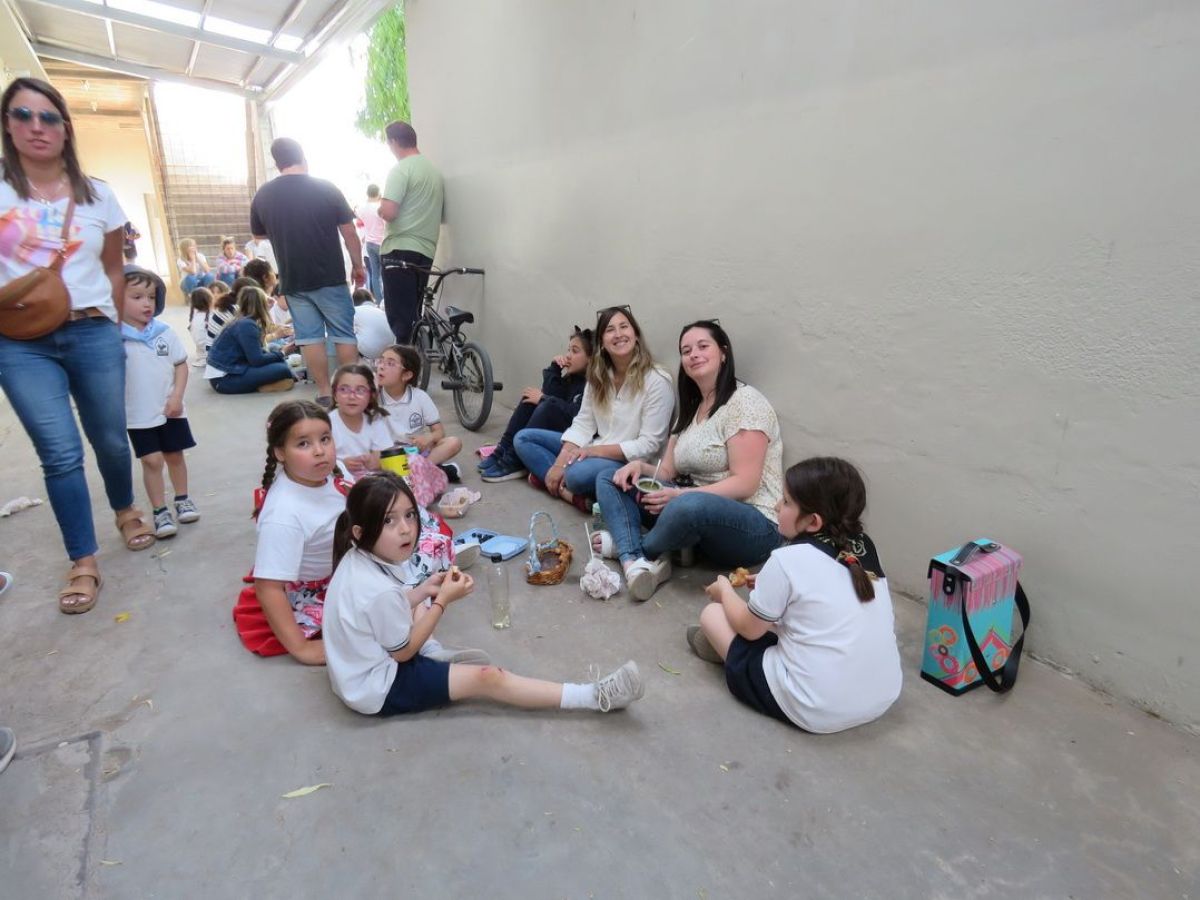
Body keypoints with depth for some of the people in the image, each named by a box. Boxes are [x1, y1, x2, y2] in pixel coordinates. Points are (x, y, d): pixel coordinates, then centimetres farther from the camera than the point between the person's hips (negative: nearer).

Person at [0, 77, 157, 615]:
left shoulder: (97, 195, 6)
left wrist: (107, 322, 7)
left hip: (92, 334, 1)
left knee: (110, 438, 11)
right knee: (60, 452, -5)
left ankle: (126, 511, 40)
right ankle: (83, 564, 5)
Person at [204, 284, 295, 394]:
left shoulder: (242, 322, 10)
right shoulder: (247, 325, -17)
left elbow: (256, 353, 11)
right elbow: (257, 360, -18)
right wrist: (280, 354, -4)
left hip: (228, 370, 10)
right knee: (283, 369, -21)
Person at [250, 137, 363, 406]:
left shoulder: (262, 196, 3)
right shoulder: (326, 189, -6)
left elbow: (259, 235, 15)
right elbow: (349, 233, -4)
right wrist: (358, 265, 7)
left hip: (293, 281, 3)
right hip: (330, 277, -2)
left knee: (309, 337, 7)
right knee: (344, 334, 6)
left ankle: (324, 393, 9)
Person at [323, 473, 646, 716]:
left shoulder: (359, 557, -8)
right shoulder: (379, 591, -33)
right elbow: (403, 652, -19)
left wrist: (424, 590, -7)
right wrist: (443, 600, -18)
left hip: (367, 661, 9)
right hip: (378, 689, -9)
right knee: (487, 678, -14)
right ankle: (594, 697, -13)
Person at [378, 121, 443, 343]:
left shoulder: (401, 169, -9)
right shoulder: (434, 170, 15)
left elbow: (388, 212, -18)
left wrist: (380, 209, 3)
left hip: (401, 251, -8)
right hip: (426, 251, 8)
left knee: (400, 319, -5)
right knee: (412, 316, 14)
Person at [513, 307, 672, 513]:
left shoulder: (657, 381, -16)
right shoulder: (598, 374, 5)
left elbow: (649, 445, -17)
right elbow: (583, 424, 2)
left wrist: (594, 451, -21)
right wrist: (560, 461, -13)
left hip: (629, 463, -8)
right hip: (593, 451, 8)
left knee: (579, 473, -39)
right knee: (523, 438, 1)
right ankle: (566, 490, -13)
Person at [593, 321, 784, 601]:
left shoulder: (745, 401, -11)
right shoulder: (689, 410, 14)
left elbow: (745, 484, -19)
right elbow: (667, 473, 12)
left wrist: (680, 494, -25)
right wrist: (640, 466, -9)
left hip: (753, 526, -8)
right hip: (697, 511, 8)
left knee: (688, 505, -40)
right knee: (610, 481, 2)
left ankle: (628, 546, -8)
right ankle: (635, 563, -25)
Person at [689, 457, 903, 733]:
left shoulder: (788, 560, -17)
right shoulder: (865, 549, 1)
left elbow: (750, 628, -3)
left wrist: (725, 590, 14)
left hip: (815, 711, -6)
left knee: (712, 613, 7)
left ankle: (721, 646, 34)